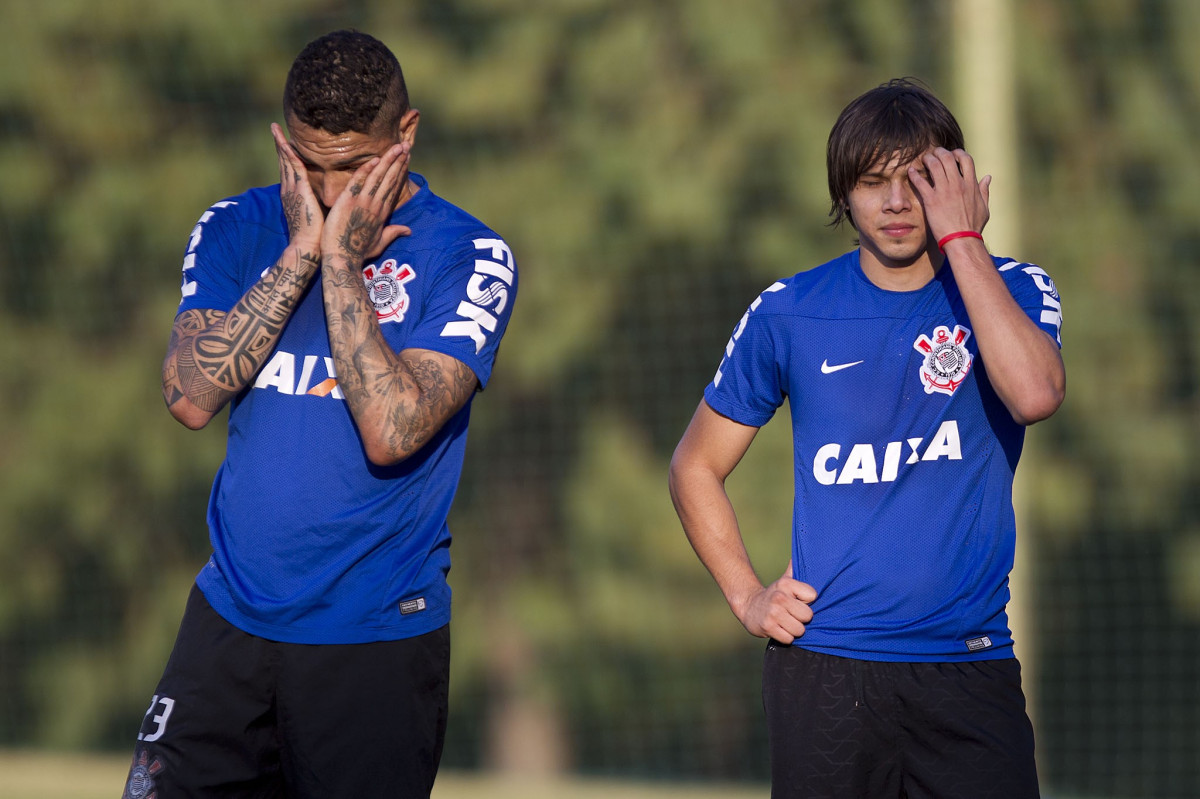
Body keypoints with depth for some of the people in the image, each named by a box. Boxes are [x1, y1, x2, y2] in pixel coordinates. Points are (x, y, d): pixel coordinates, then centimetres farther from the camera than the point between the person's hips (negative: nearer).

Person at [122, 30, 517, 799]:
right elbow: (192, 397, -9)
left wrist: (339, 259, -16)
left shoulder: (471, 258, -6)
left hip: (378, 642, -3)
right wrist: (301, 251, -10)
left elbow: (391, 432, -19)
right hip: (231, 618, 3)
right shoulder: (237, 230, 6)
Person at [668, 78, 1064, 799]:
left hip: (969, 668, -1)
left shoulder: (1011, 292, 3)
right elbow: (697, 467, 16)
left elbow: (1036, 394, -21)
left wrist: (960, 238, -15)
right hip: (823, 669, 1)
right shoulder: (789, 314, 5)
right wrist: (747, 595, 3)